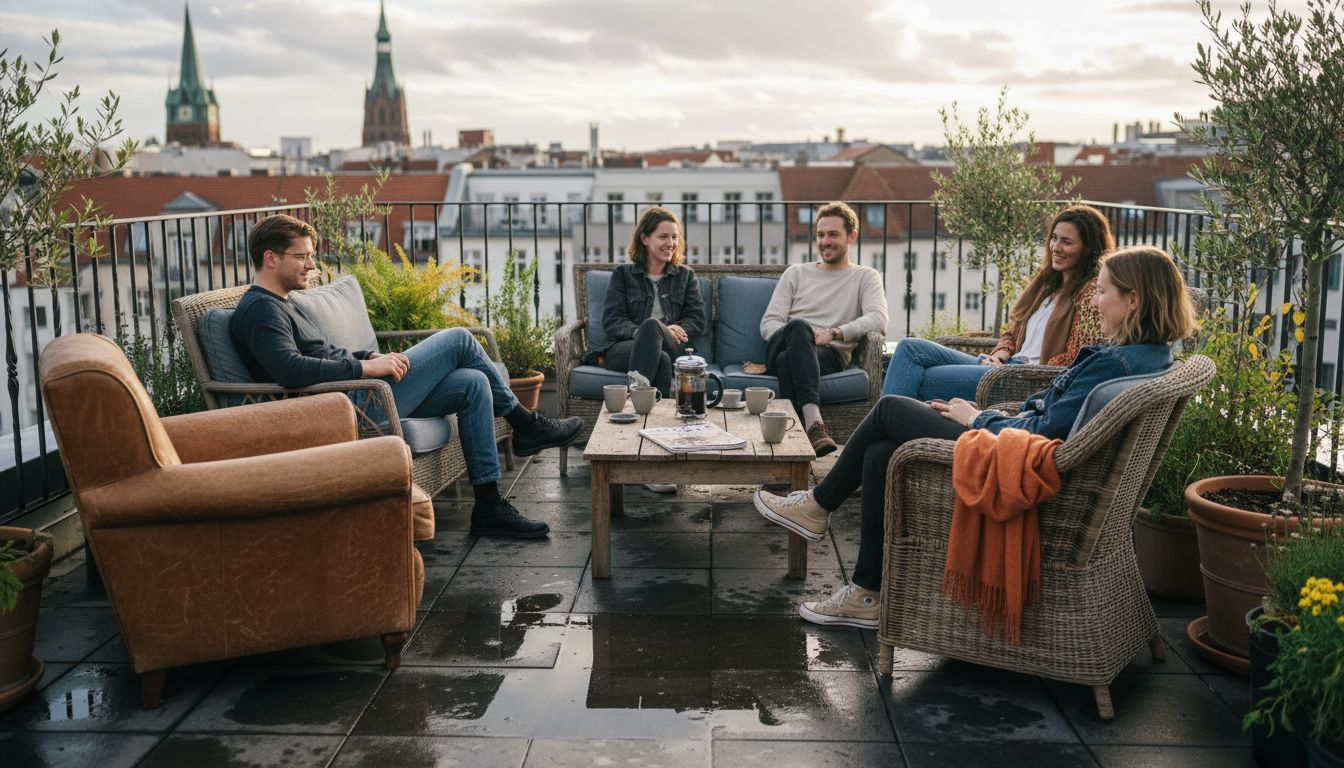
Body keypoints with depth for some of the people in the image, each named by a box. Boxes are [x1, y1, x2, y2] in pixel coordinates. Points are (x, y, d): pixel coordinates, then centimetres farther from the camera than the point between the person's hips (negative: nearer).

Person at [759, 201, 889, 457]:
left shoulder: (866, 277, 17)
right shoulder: (796, 273, 24)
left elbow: (878, 320, -4)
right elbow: (768, 323, 13)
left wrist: (833, 334, -17)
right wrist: (801, 335, -8)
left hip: (830, 354, -2)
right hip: (781, 346, 2)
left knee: (787, 361, -36)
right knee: (799, 328, -36)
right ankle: (813, 421, -51)